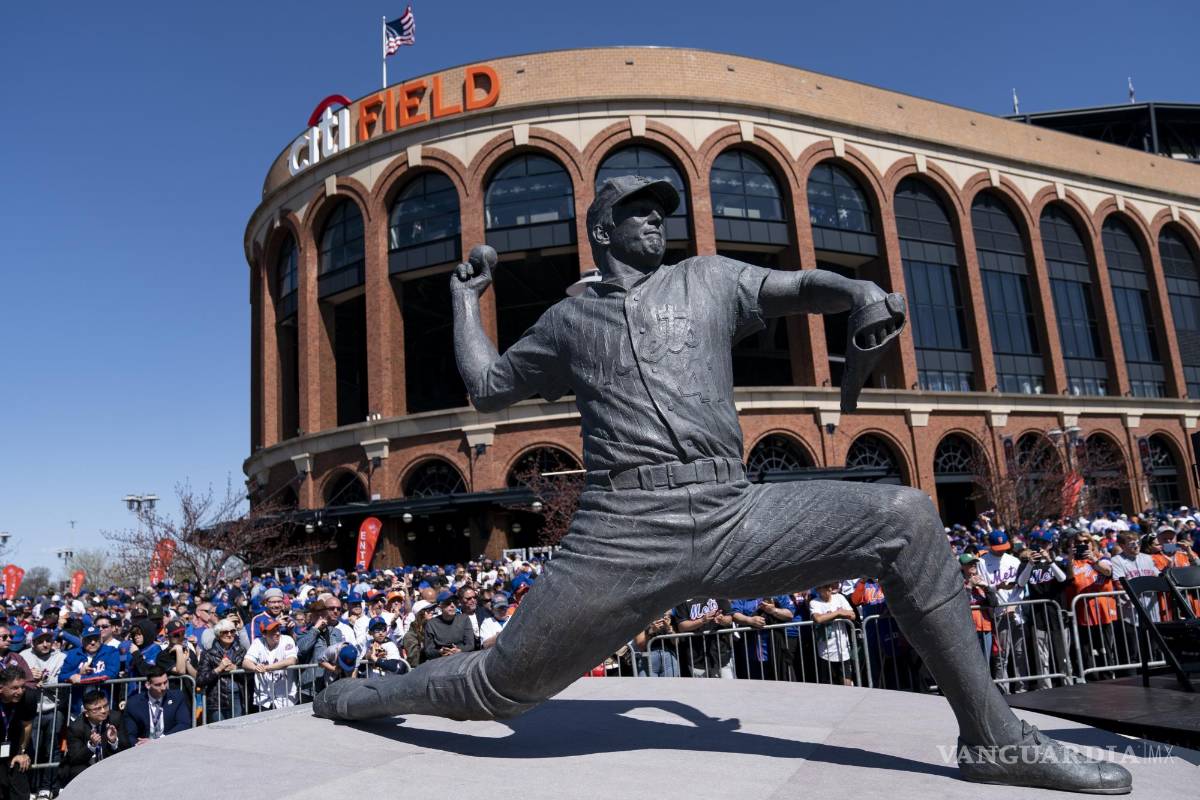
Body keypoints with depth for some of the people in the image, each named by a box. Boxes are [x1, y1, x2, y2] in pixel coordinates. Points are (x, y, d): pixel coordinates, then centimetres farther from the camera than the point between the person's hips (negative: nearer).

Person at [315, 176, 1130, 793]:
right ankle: (367, 693, 31)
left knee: (905, 517, -13)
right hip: (625, 535, -1)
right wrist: (467, 297, 33)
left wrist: (860, 291, -11)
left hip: (735, 516, 2)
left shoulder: (708, 277, 20)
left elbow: (800, 286, 11)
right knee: (498, 686, 0)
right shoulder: (569, 320, 20)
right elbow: (487, 386, 27)